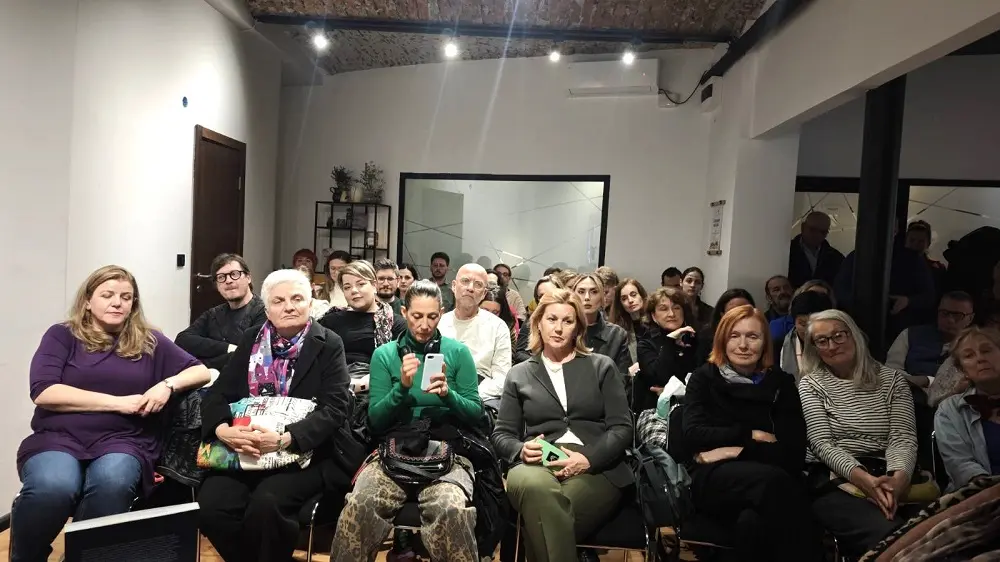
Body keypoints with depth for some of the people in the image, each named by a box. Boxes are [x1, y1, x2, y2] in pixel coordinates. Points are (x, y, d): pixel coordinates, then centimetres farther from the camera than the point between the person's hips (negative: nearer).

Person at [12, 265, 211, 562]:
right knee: (52, 488, -34)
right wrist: (117, 402, -10)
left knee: (112, 483, -35)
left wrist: (168, 384, -6)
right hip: (58, 437, 0)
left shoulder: (149, 342, 14)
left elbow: (201, 371, 15)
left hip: (122, 441, 1)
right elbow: (43, 392, -5)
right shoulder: (62, 335, 9)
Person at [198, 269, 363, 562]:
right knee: (211, 504, -20)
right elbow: (217, 393, 6)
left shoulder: (328, 345, -2)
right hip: (247, 452, 4)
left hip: (308, 454, -4)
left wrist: (285, 439, -25)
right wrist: (224, 429, -17)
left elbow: (335, 408, -11)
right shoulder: (251, 341, 11)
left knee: (266, 502, -29)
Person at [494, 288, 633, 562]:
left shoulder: (602, 366, 14)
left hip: (595, 468, -1)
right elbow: (502, 434, 16)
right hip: (539, 464, 2)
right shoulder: (519, 374, 17)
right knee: (535, 487, -38)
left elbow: (622, 427, 6)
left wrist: (589, 459, -12)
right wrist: (521, 449, -8)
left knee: (545, 511, -36)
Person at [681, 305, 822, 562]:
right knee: (774, 479, -35)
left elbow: (793, 455, -1)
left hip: (770, 482, 0)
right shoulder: (705, 377, 10)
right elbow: (693, 435, -5)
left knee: (752, 522, -39)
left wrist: (735, 450, -10)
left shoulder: (781, 382, 10)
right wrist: (749, 434, -6)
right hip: (713, 479, 0)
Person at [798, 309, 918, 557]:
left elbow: (903, 437, 1)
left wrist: (898, 477, -21)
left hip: (885, 478, 3)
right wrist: (861, 477, -22)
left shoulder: (892, 380, 13)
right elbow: (822, 443, -3)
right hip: (833, 481, -2)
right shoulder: (811, 385, 8)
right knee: (889, 535, -31)